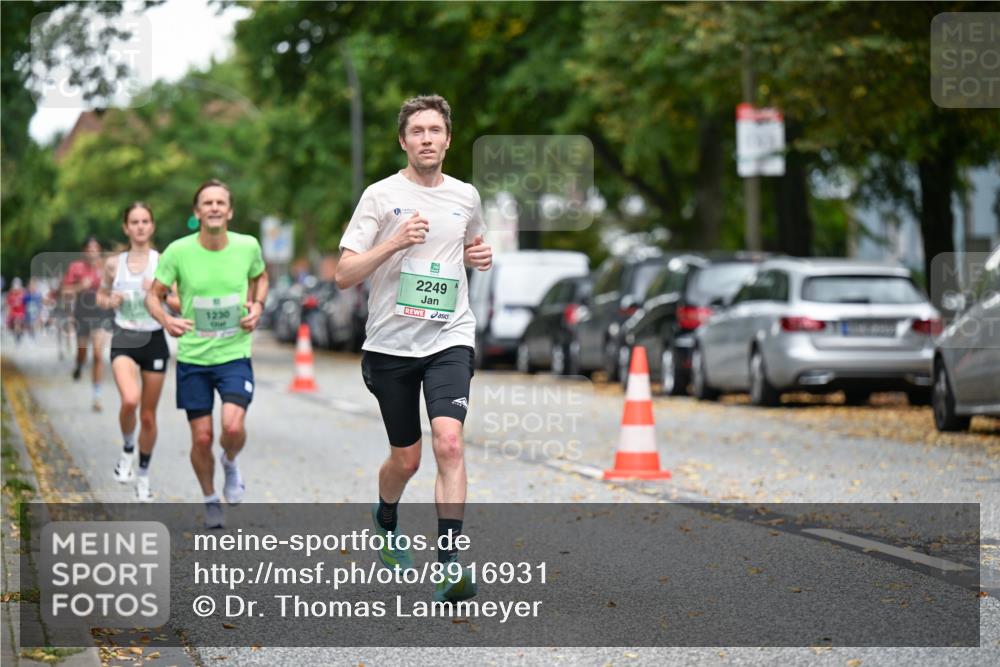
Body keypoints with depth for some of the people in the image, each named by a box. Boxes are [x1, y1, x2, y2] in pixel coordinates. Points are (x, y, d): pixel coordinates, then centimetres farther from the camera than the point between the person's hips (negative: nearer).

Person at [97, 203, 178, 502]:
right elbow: (101, 295, 17)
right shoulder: (114, 264, 2)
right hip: (124, 341, 0)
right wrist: (110, 301, -5)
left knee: (148, 415, 8)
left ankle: (143, 475, 27)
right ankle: (127, 451, 1)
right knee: (130, 401, -27)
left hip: (154, 341, 0)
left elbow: (181, 304, -2)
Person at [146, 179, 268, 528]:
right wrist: (166, 320, -22)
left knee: (233, 427, -20)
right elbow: (154, 295, -2)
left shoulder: (247, 246, -6)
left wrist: (257, 306, -3)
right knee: (202, 438, 2)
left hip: (235, 354, 0)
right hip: (193, 356, 0)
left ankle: (230, 463, 15)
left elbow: (260, 278, 16)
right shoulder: (178, 251, -11)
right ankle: (210, 498, 28)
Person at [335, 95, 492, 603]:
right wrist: (395, 242, -20)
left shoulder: (466, 197, 8)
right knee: (405, 458, 9)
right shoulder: (381, 196, -3)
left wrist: (479, 256, 6)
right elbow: (344, 275, -7)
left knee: (449, 441, -20)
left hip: (449, 338, 1)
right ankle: (386, 519, 44)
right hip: (391, 343, -1)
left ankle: (449, 566, -21)